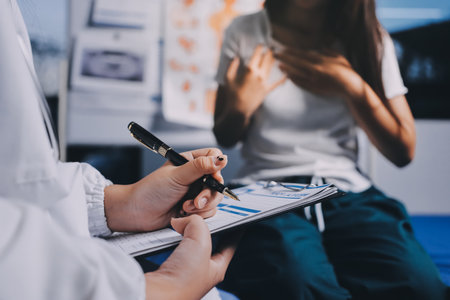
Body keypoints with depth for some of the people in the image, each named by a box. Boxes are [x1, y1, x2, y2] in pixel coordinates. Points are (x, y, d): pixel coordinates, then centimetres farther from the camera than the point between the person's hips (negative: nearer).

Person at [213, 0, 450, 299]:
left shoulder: (370, 39, 9)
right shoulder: (245, 33, 6)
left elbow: (403, 150, 6)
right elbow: (225, 139, 14)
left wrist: (352, 87, -5)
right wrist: (238, 108, -9)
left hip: (347, 192, 3)